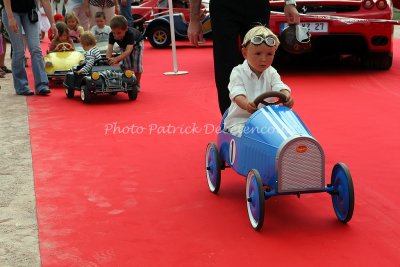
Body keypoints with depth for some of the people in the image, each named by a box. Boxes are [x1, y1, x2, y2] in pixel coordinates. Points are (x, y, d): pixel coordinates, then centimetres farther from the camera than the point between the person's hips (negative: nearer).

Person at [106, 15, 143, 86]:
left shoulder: (130, 33, -48)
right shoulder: (112, 35, -35)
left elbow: (128, 51, -57)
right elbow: (109, 48, -42)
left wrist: (116, 59, -72)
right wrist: (108, 59, -64)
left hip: (136, 43, -4)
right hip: (124, 45, 4)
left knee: (137, 64, -10)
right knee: (126, 65, -6)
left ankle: (137, 84, 9)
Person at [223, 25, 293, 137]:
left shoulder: (271, 73, 6)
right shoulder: (238, 72, -7)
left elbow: (280, 87, -12)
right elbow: (237, 94, -23)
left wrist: (286, 96, -39)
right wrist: (246, 104, -48)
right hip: (239, 120, -4)